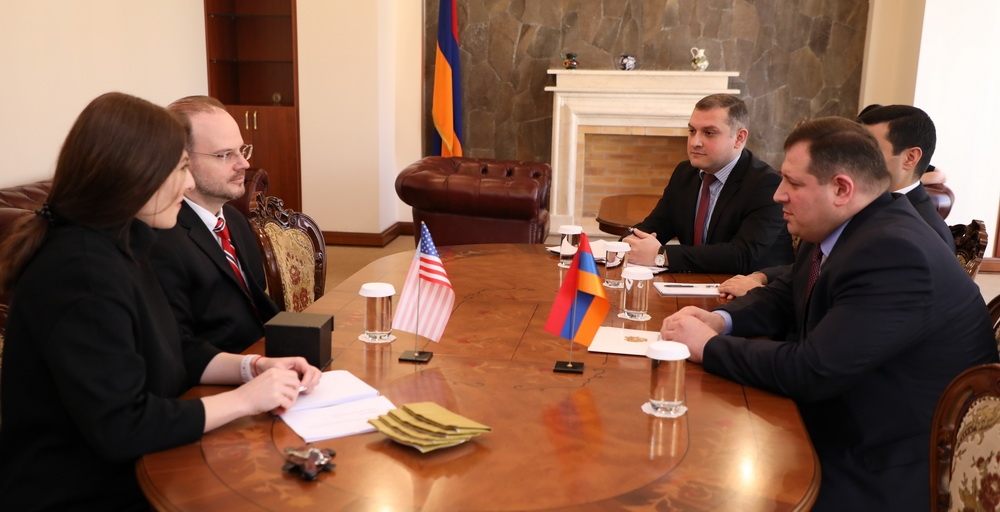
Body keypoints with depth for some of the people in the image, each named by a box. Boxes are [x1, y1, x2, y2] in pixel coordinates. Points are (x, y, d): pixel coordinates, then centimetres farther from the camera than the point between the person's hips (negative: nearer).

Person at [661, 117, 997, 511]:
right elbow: (784, 297, 13)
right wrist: (720, 320, -6)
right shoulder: (839, 227, 1)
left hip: (897, 468, -8)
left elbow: (811, 370, -31)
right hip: (849, 428, 8)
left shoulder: (893, 253, -28)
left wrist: (709, 346, -19)